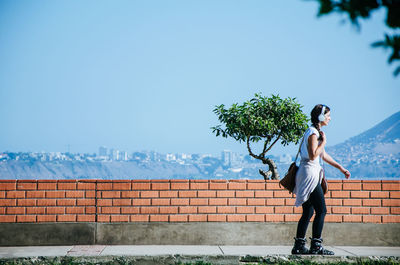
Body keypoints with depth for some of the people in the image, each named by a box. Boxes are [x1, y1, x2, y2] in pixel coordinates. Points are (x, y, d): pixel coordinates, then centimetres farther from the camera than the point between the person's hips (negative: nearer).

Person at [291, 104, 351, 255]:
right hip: (309, 173, -10)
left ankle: (299, 246, 12)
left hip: (309, 175, 10)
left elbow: (323, 155, 26)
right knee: (321, 210, -9)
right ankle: (316, 246, -7)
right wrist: (323, 142, -11)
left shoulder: (316, 132, 18)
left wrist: (340, 168, 27)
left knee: (308, 212, 11)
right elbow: (313, 155, -22)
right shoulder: (313, 133, -13)